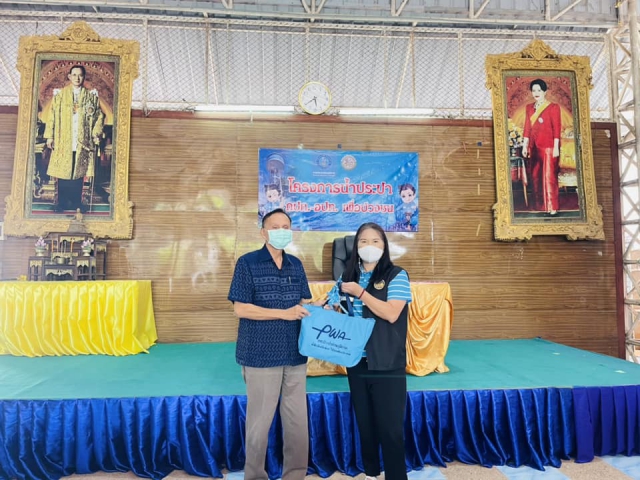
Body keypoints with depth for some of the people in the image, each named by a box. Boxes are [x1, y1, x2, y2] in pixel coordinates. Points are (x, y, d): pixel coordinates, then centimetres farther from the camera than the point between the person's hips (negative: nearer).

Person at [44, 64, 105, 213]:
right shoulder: (59, 94, 7)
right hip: (63, 141, 0)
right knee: (63, 173, 1)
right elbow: (52, 116, 5)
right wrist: (50, 136, -2)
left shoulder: (91, 96, 8)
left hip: (82, 142, 0)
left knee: (79, 173, 3)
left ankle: (76, 202, 12)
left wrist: (96, 133, -4)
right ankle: (62, 203, 9)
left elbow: (99, 116, 8)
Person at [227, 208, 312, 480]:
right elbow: (241, 309, -13)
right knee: (260, 421, 8)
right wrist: (283, 314, -18)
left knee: (298, 421, 13)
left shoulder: (296, 265, 10)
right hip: (261, 355, -5)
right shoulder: (248, 263, -7)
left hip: (295, 354, 5)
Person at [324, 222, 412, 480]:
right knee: (364, 423, 18)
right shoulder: (348, 276, 7)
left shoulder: (396, 275, -7)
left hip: (387, 363, -5)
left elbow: (391, 314, -19)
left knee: (390, 426, 1)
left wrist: (360, 292, -18)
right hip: (357, 361, 5)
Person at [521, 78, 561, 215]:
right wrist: (525, 146, 7)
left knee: (549, 176, -7)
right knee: (536, 177, 8)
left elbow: (557, 128, -6)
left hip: (548, 147, -5)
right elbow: (527, 128, 12)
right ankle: (540, 207, 16)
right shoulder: (529, 108, 13)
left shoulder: (553, 107, -1)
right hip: (534, 148, 6)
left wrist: (556, 147, -12)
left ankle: (552, 208, -4)